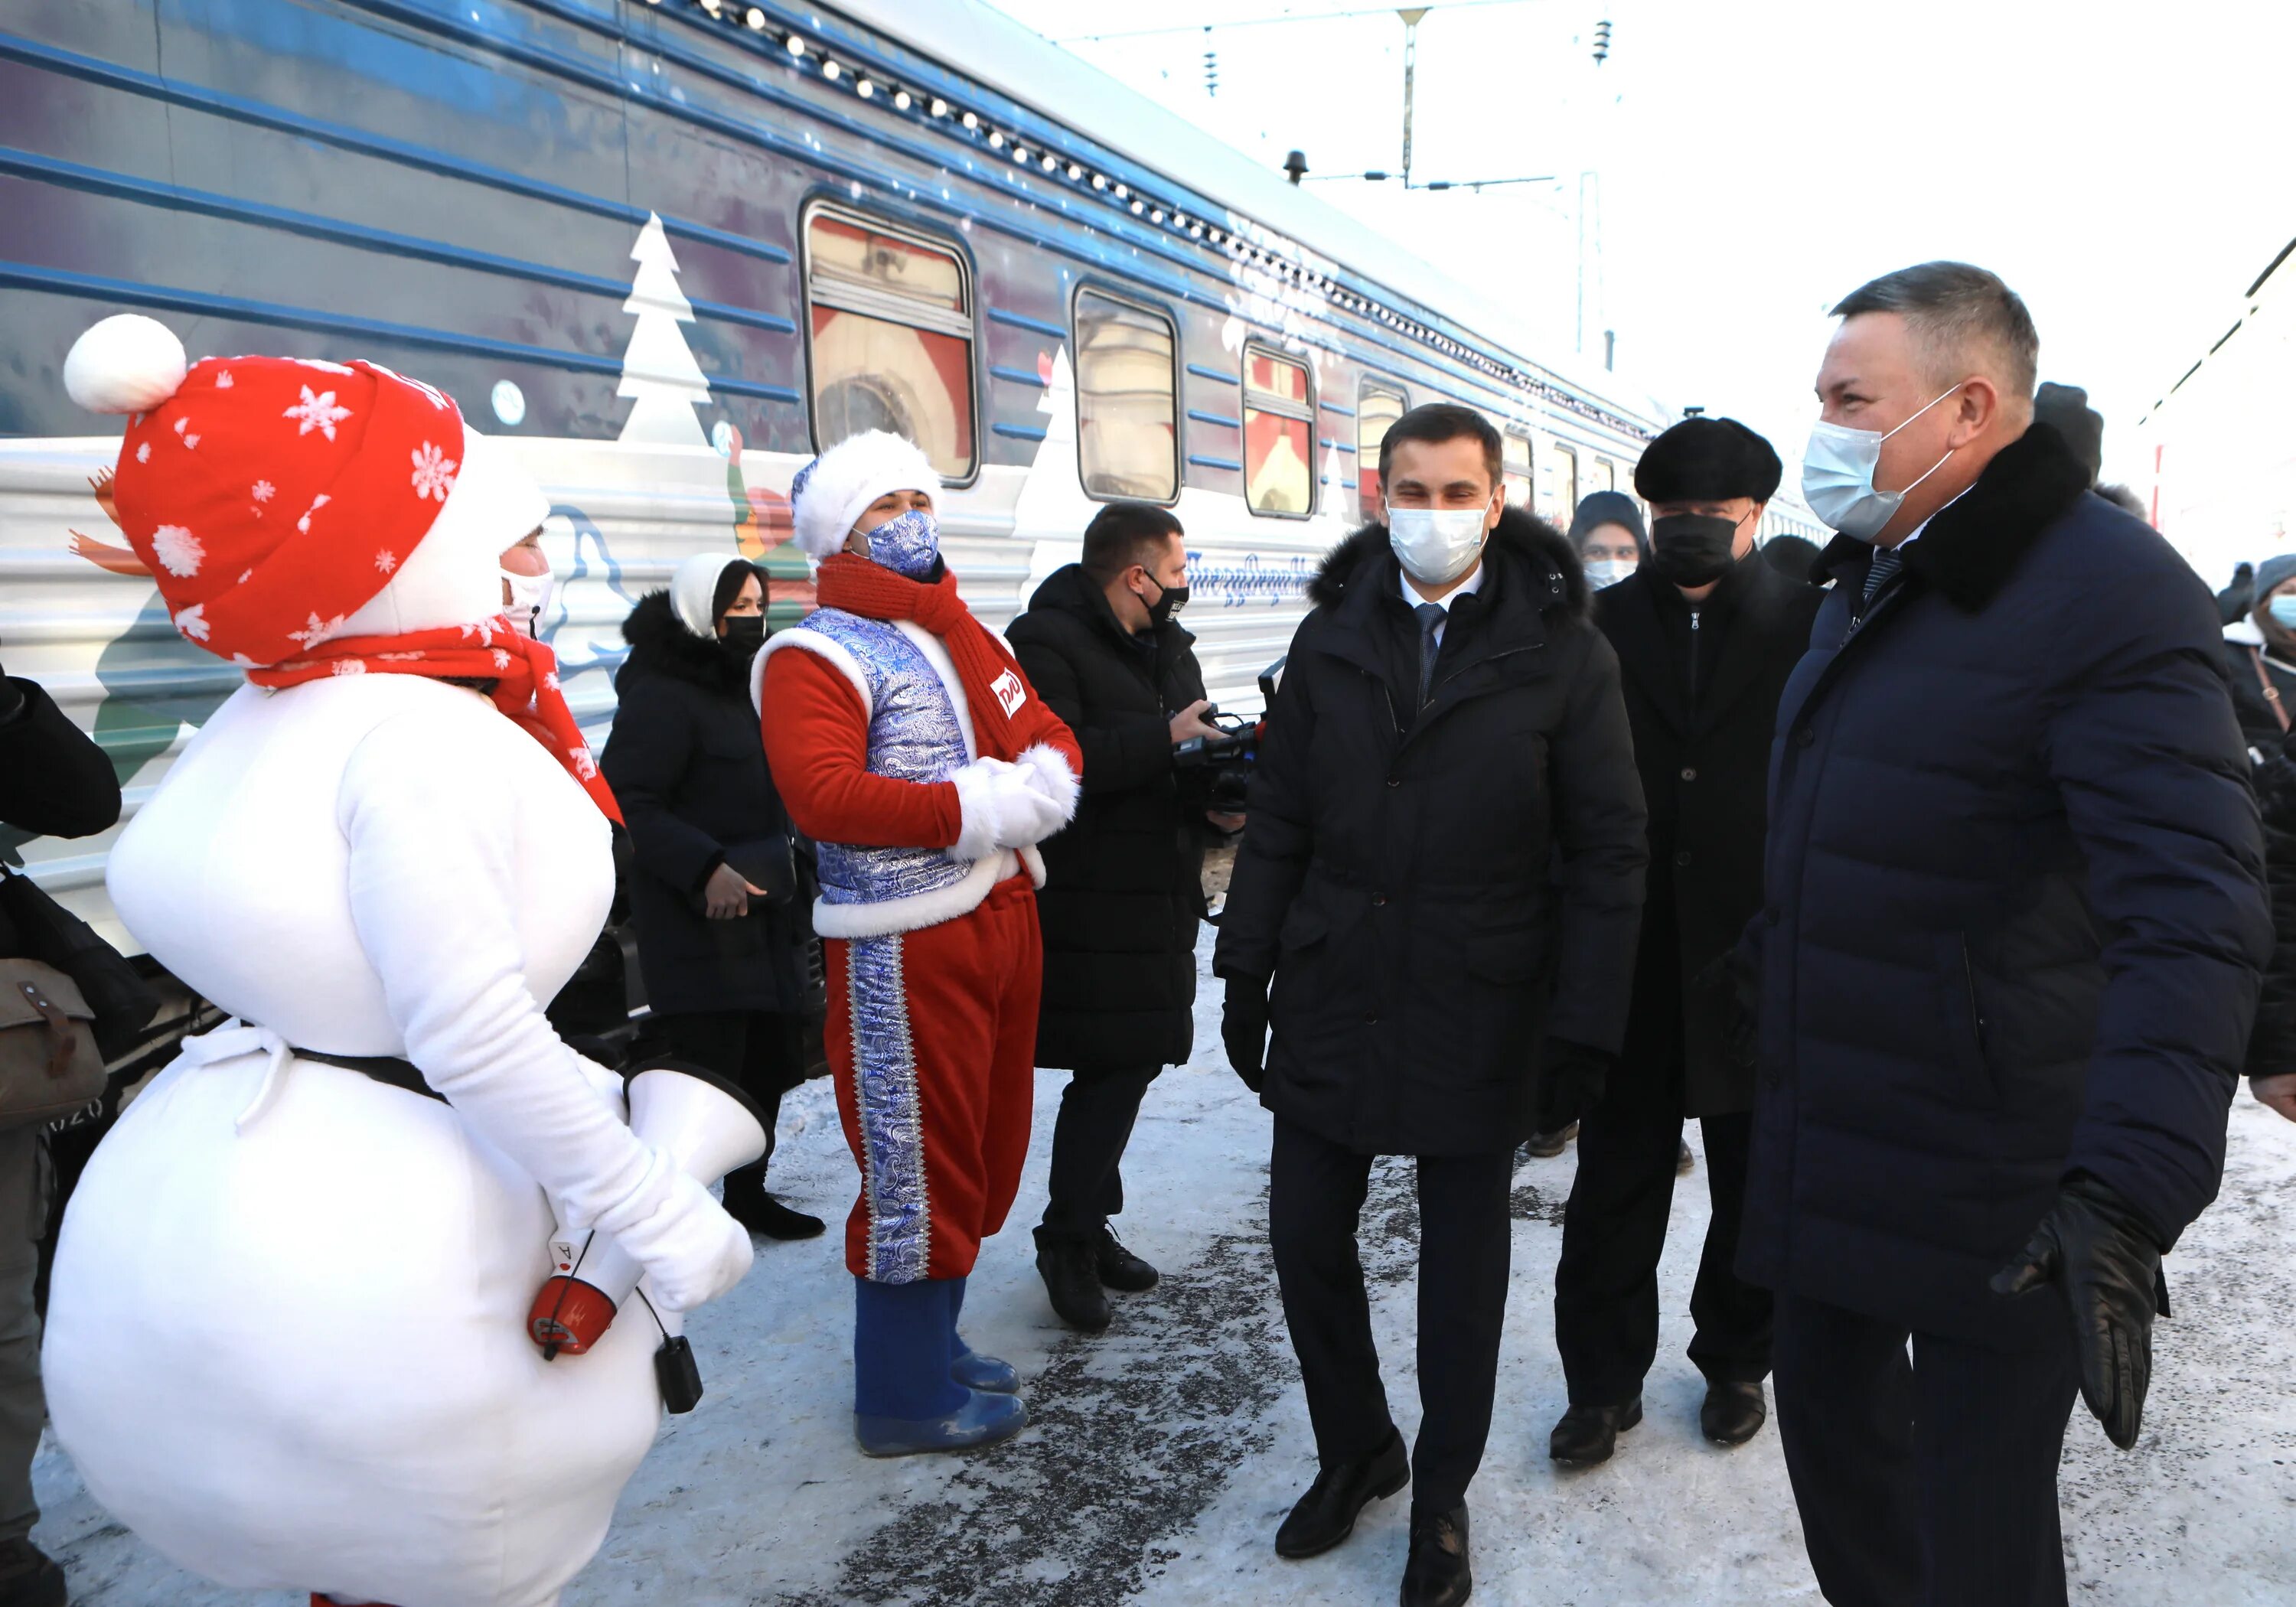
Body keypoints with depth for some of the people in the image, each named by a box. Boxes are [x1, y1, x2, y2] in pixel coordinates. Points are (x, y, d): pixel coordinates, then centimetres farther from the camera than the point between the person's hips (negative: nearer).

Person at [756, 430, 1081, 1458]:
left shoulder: (962, 636, 17)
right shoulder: (817, 656, -10)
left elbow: (1045, 730, 16)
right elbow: (821, 795, -25)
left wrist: (1044, 777, -8)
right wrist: (975, 810, -24)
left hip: (1001, 917, 9)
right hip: (906, 944, -9)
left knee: (981, 1151, 18)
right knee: (920, 1168, 0)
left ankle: (930, 1343, 36)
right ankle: (905, 1397, 16)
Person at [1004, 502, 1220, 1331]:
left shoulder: (1168, 646, 17)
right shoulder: (1047, 640, -11)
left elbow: (1191, 757, 19)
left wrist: (1213, 798, -3)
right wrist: (1163, 739, -20)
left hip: (1161, 895, 8)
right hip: (1090, 901, -8)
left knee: (1129, 1064, 14)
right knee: (1112, 1067, -7)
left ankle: (1088, 1227, 28)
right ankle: (1067, 1236, 12)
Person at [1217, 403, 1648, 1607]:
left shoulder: (1562, 650, -6)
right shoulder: (1329, 637, 3)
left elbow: (1607, 851, -6)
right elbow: (1278, 821, 7)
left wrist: (1583, 1030, -10)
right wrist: (1245, 975, 4)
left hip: (1481, 1011, -3)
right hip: (1333, 997, 3)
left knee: (1463, 1259, 11)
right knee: (1304, 1235, 10)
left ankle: (1441, 1497, 33)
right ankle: (1356, 1451, 35)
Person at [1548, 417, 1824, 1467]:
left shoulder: (1811, 625, -3)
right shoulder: (1603, 627, 1)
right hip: (1632, 959, 1)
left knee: (1755, 1185, 16)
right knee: (1614, 1183, 10)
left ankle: (1736, 1360, 37)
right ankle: (1603, 1380, 26)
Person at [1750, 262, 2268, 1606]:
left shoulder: (2110, 595, -19)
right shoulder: (1873, 583, 10)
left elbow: (2193, 917, -29)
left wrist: (2131, 1197, -38)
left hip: (1990, 1200, -8)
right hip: (1827, 1152, 8)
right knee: (1834, 1427, 22)